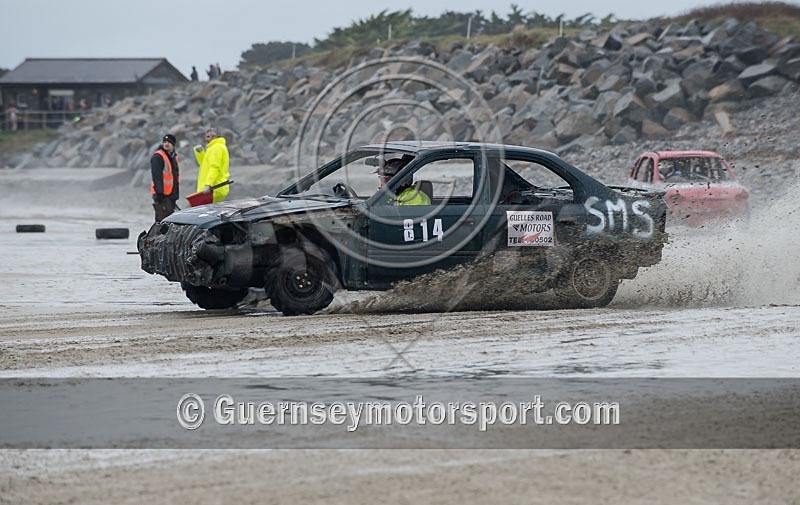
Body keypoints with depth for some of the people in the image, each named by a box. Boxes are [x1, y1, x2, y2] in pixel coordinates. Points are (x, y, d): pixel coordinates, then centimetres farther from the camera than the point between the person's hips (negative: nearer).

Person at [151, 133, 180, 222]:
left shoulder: (174, 156, 17)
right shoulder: (158, 157, -11)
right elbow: (156, 176, -18)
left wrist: (176, 194, 23)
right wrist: (159, 192, -24)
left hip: (172, 194, 9)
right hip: (162, 194, -9)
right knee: (162, 219, -14)